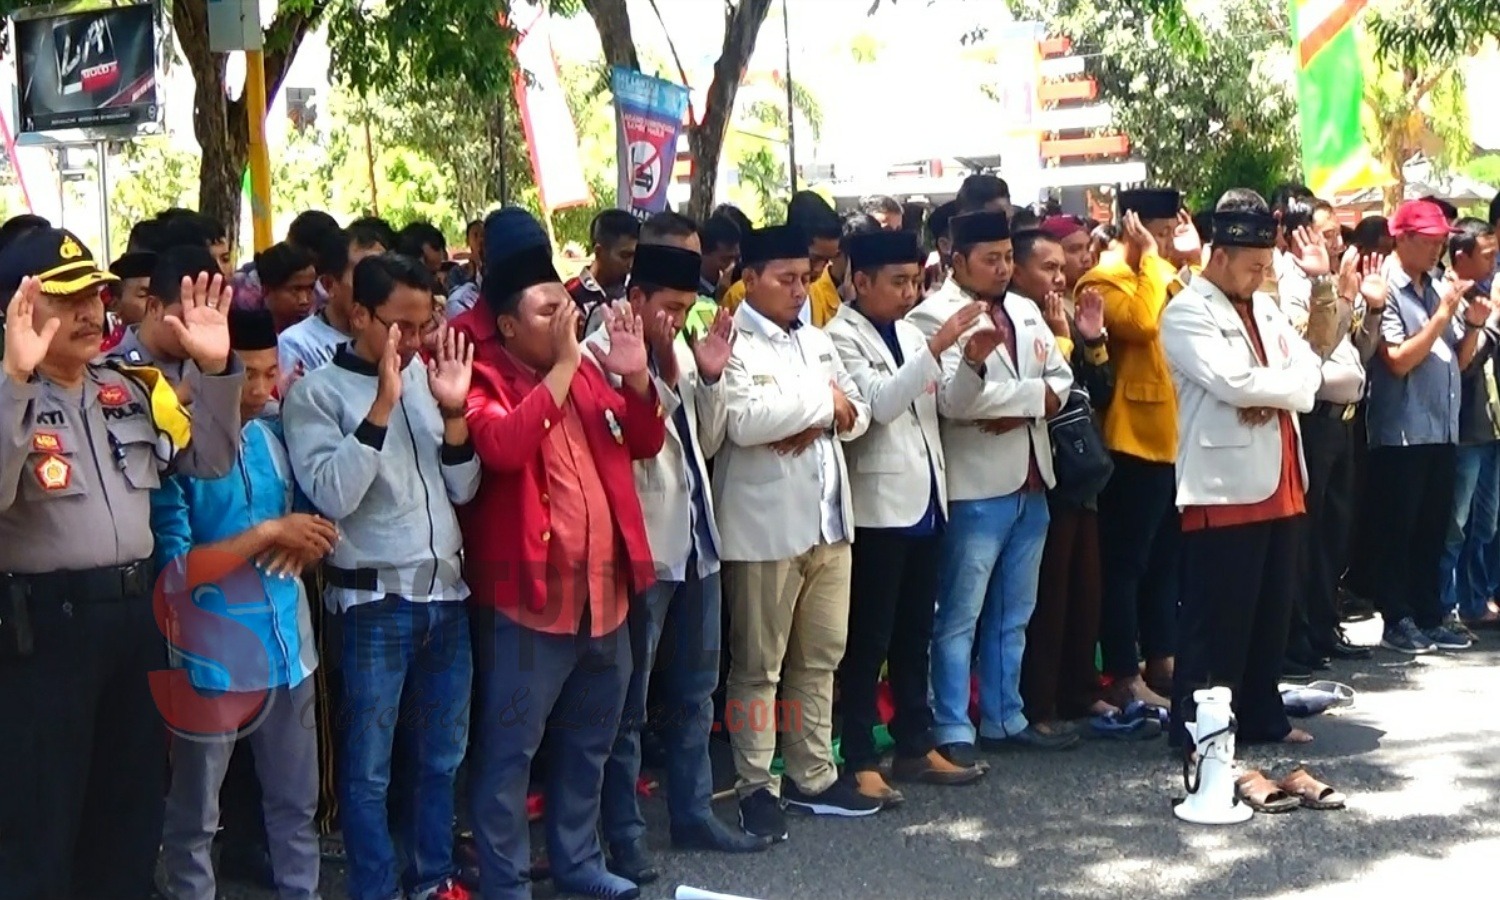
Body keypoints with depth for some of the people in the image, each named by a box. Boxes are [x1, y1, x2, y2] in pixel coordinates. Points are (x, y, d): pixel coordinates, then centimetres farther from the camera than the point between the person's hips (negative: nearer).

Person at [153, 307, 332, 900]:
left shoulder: (277, 429, 3)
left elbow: (315, 517, 12)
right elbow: (171, 570, -19)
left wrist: (304, 541, -11)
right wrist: (267, 532, -20)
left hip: (287, 647, 6)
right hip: (212, 660, -6)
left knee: (296, 803, 20)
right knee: (194, 818, 10)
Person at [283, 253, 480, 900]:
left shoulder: (428, 378, 8)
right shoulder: (316, 393, -7)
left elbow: (462, 488, 7)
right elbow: (332, 495, -19)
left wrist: (454, 413, -9)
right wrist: (382, 406, -23)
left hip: (446, 591, 5)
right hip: (374, 601, -5)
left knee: (442, 754, 15)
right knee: (369, 766, 4)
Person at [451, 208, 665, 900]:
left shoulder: (587, 369, 11)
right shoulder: (484, 378, -9)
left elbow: (646, 442, 12)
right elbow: (503, 446, -29)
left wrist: (635, 376, -5)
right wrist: (562, 366, -25)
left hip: (604, 587, 7)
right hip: (529, 593, -7)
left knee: (590, 740, 19)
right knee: (510, 747, 2)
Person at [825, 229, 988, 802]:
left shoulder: (909, 333, 14)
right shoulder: (842, 337, -9)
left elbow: (945, 404, 15)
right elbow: (878, 404, -22)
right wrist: (935, 349, -27)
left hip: (924, 501, 8)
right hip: (878, 508, -8)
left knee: (915, 636, 15)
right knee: (868, 641, -2)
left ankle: (915, 747, 24)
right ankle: (860, 761, 3)